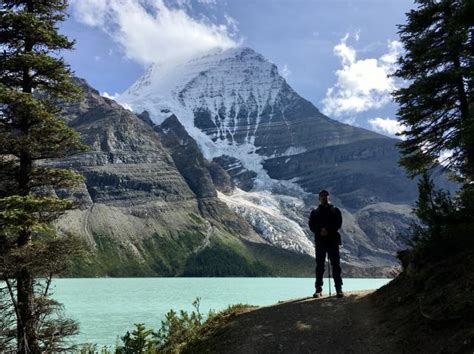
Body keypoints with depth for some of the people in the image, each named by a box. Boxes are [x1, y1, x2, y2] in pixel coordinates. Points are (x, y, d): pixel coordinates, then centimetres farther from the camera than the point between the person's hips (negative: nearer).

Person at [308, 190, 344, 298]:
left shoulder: (335, 210, 11)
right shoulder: (314, 212, 14)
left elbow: (338, 223, -2)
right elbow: (311, 225, 3)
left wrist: (328, 230, -17)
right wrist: (320, 231, -16)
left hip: (333, 240, -1)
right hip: (319, 240, 1)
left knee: (336, 264, -3)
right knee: (319, 265, 1)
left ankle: (339, 288, 1)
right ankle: (318, 289, 5)